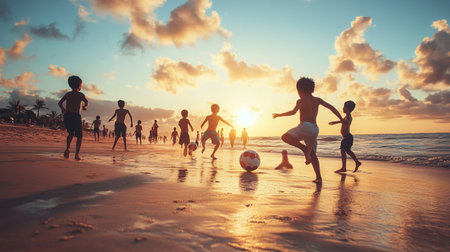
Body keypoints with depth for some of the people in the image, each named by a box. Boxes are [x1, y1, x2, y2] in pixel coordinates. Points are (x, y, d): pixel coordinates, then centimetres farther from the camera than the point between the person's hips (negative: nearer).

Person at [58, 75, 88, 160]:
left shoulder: (67, 94, 15)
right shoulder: (80, 94, 2)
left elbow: (59, 103, 12)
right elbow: (87, 102, -16)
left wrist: (63, 109, 30)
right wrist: (85, 106, 4)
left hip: (67, 116, 4)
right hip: (76, 116, -4)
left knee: (71, 134, 24)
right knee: (79, 136, 7)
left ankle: (67, 148, 0)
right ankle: (77, 154, -4)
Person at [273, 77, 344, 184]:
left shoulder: (301, 101, -1)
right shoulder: (317, 100, 16)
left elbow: (293, 112, -17)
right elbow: (331, 107, 9)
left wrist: (279, 115, -7)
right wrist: (342, 119, 12)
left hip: (305, 126, -7)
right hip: (315, 128, 7)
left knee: (285, 137, -3)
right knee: (313, 155, 13)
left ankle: (305, 148, -19)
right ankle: (319, 178, 9)